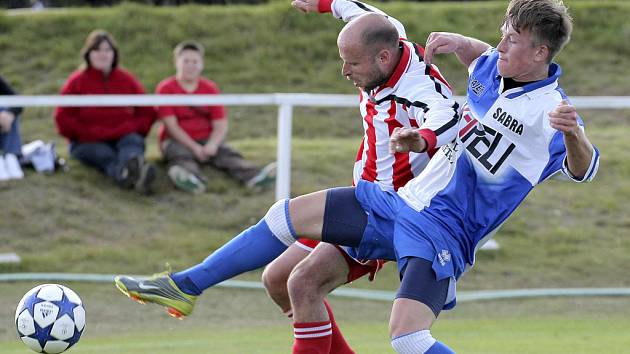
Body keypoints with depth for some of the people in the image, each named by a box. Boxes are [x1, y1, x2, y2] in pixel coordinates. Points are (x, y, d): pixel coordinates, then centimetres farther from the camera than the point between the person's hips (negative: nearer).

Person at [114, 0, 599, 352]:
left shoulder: (548, 111, -17)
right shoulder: (492, 72, 6)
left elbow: (583, 169, -32)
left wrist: (574, 135, -52)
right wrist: (457, 43, 10)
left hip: (442, 233, -8)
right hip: (404, 202, 8)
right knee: (290, 214, 7)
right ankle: (185, 288, 19)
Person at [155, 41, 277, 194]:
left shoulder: (210, 88, 10)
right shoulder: (165, 88, -1)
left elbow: (221, 125, 3)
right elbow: (171, 125, -10)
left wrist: (212, 145, -19)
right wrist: (194, 148, -20)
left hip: (207, 140, 3)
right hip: (177, 141, -3)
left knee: (227, 154, -24)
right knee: (181, 155, -36)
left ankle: (253, 176, -54)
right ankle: (193, 180, -70)